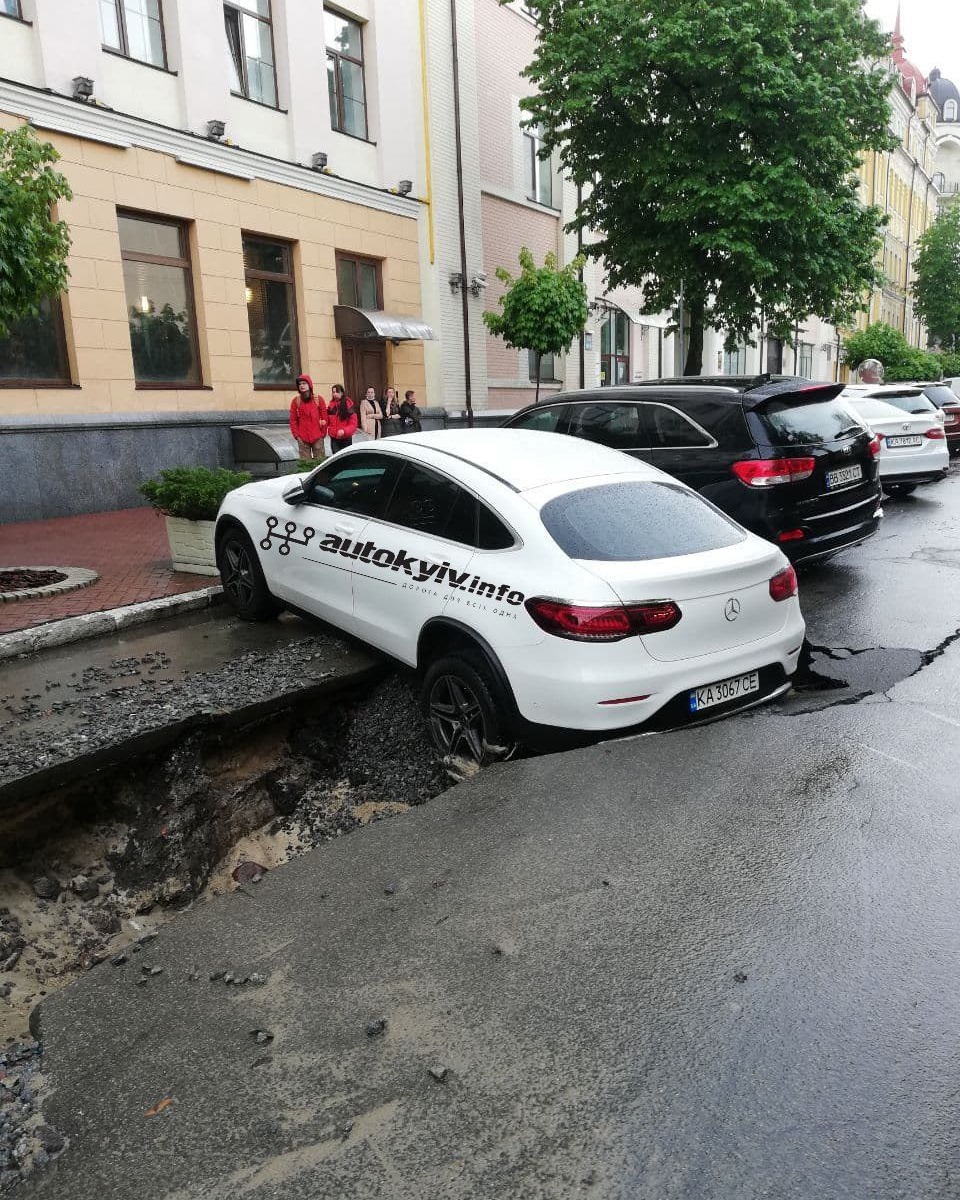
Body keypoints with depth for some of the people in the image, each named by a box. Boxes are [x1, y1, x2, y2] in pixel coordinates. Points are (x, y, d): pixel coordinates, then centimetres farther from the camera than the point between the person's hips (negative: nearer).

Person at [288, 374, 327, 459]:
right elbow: (293, 420, 7)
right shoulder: (295, 401, 4)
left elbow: (324, 417, 5)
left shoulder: (318, 399, 2)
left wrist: (323, 433, 2)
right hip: (302, 438, 1)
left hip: (317, 437, -1)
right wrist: (296, 434, 0)